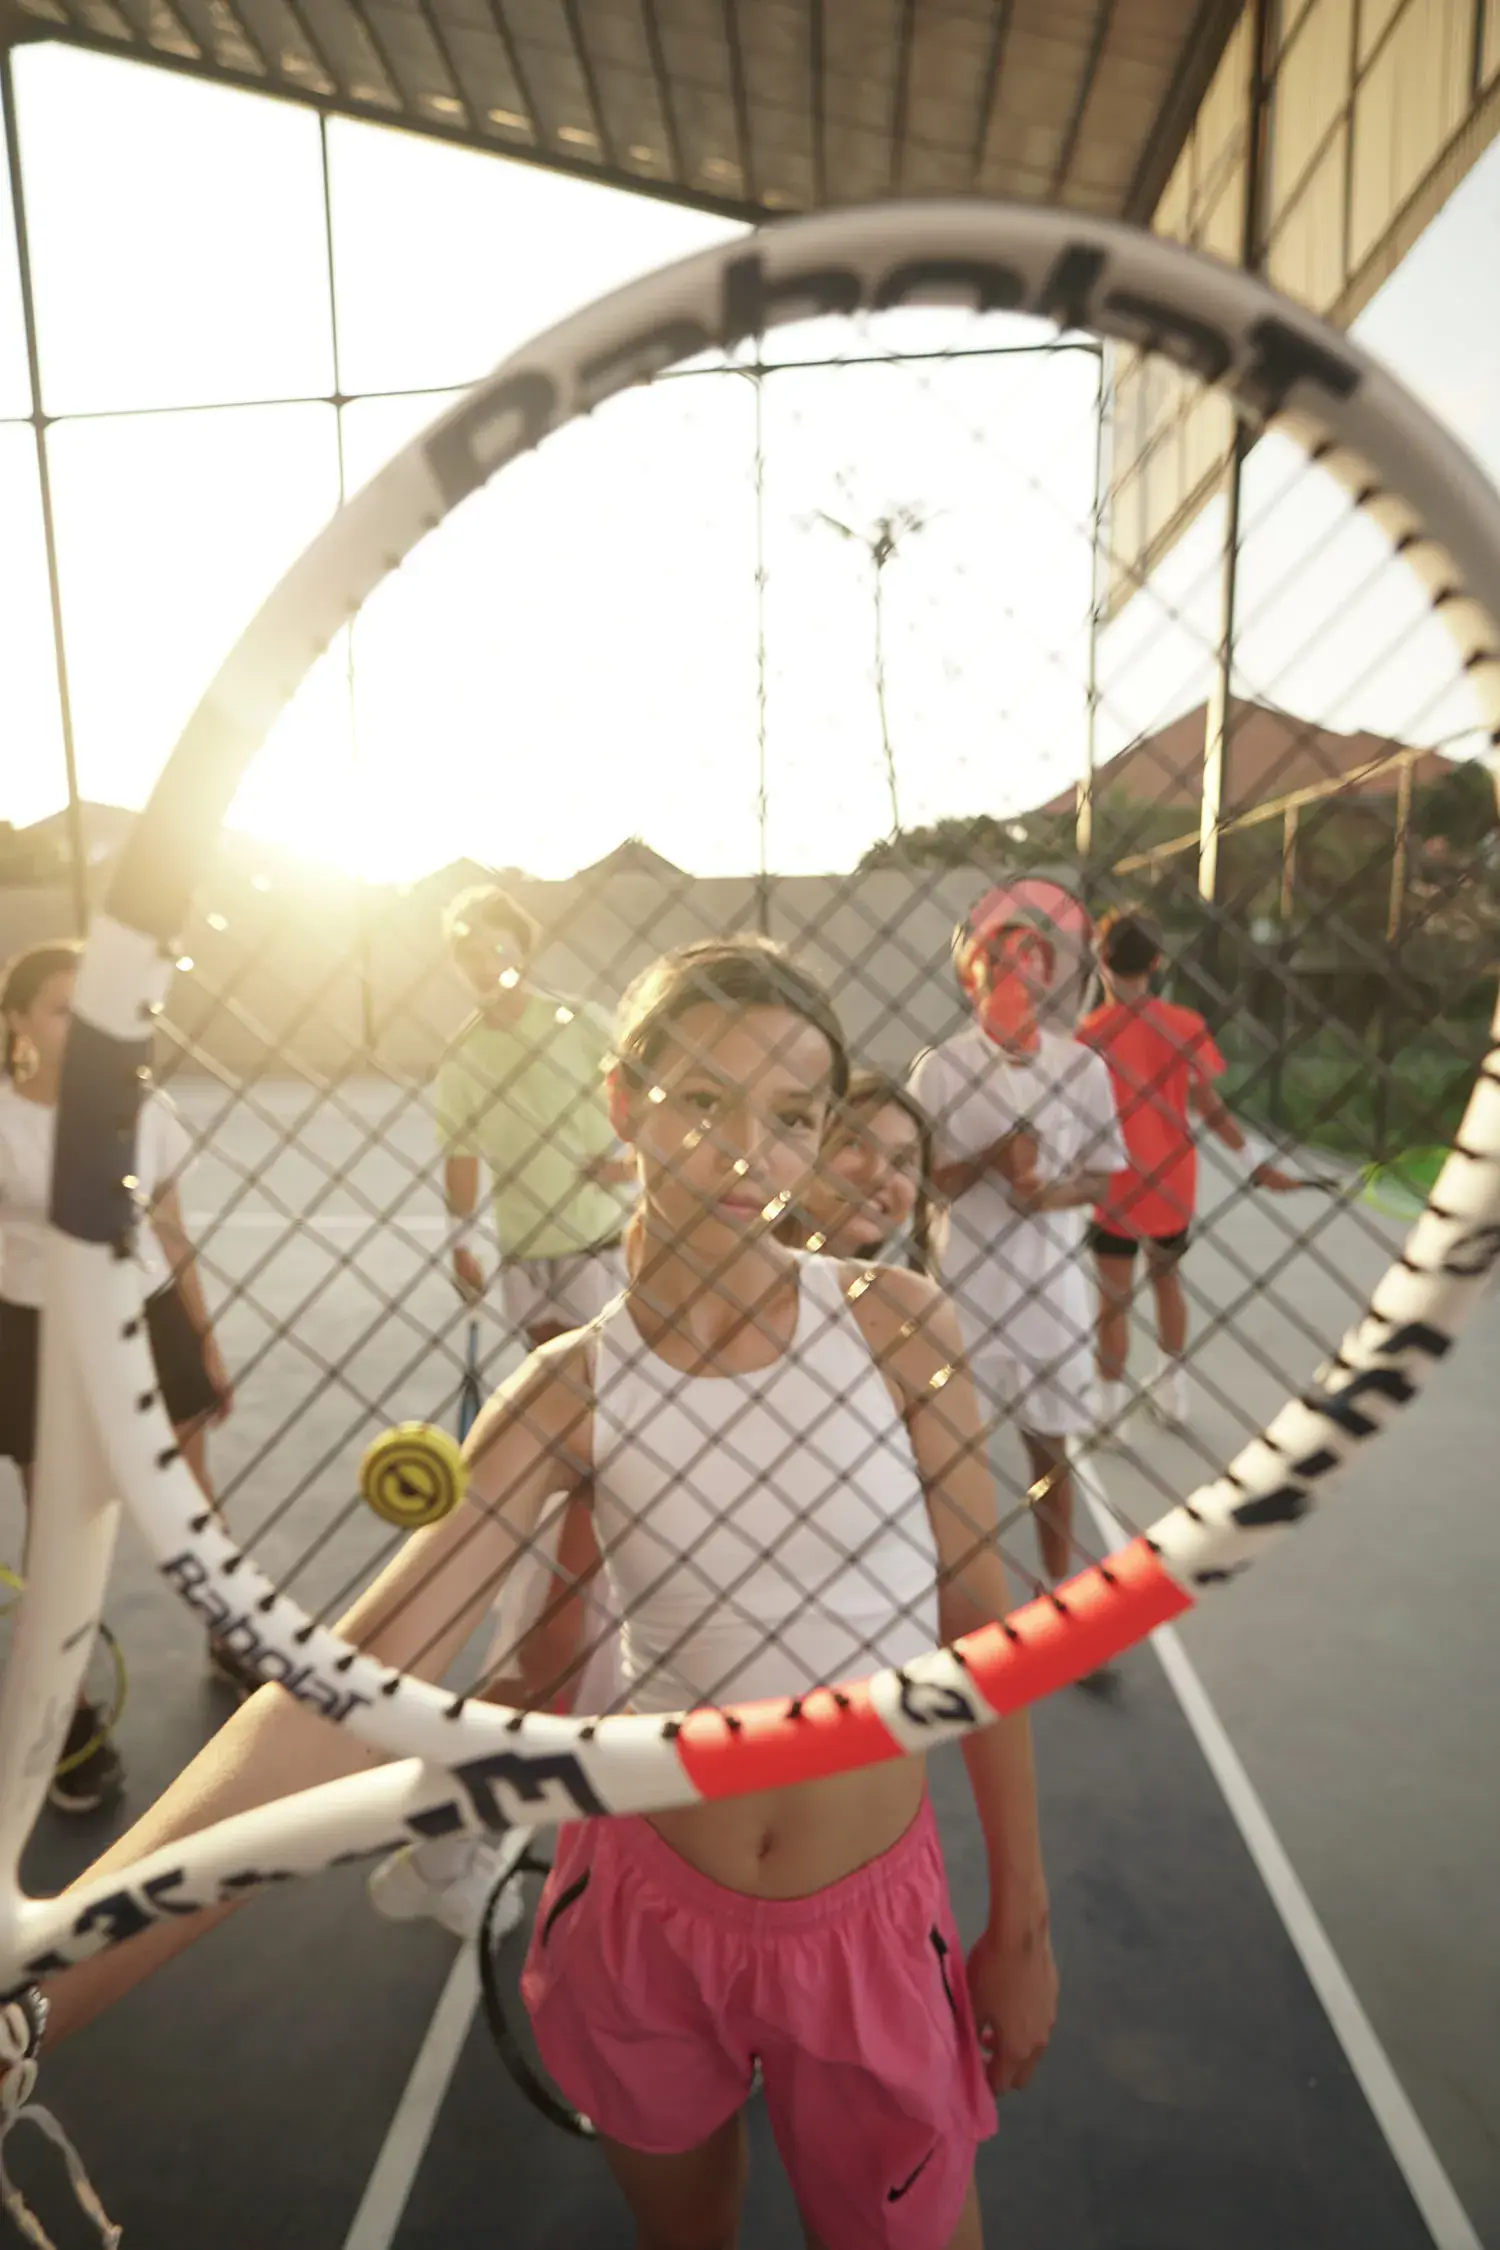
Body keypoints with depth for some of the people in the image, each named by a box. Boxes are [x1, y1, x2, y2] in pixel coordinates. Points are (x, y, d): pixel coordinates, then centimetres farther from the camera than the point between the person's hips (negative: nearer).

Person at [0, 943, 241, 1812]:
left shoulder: (148, 1109, -5)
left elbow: (172, 1234, 5)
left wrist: (208, 1346, 9)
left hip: (145, 1319, 2)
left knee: (192, 1505, 15)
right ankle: (73, 1718, 33)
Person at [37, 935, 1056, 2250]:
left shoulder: (898, 1323, -16)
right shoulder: (571, 1393, -14)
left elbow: (985, 1624, -6)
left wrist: (1022, 1927, 1)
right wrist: (36, 1990, -32)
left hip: (873, 1924, -1)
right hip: (647, 1913, 1)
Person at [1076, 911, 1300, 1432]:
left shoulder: (1092, 1032, -17)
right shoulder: (1185, 1025, -7)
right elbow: (1210, 1109, -5)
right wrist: (1257, 1164, 6)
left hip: (1116, 1188, -4)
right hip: (1173, 1183, 4)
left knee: (1114, 1297, 7)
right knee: (1167, 1279, 23)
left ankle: (1111, 1412, 17)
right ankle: (1172, 1391, 37)